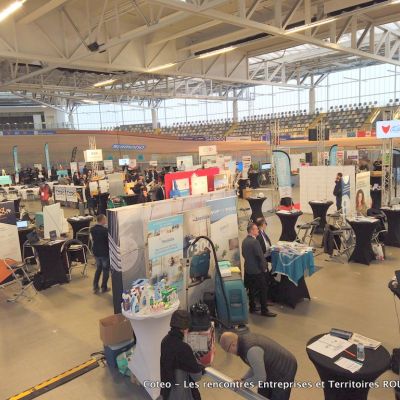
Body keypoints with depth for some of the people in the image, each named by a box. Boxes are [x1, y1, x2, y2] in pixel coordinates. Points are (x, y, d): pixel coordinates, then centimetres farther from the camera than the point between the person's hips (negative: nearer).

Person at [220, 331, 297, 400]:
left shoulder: (251, 350, -33)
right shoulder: (246, 339, -3)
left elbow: (260, 377, -27)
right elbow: (257, 365, 9)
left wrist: (244, 383, -12)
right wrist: (243, 379, 1)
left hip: (284, 371, -9)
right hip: (273, 366, 9)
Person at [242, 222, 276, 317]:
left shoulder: (244, 241, 5)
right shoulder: (254, 241, -22)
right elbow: (260, 256, -20)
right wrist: (264, 267, -8)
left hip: (248, 269, 9)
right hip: (257, 270, -9)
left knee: (252, 289, 17)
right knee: (263, 290, 1)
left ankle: (252, 307, 27)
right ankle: (264, 310, 7)